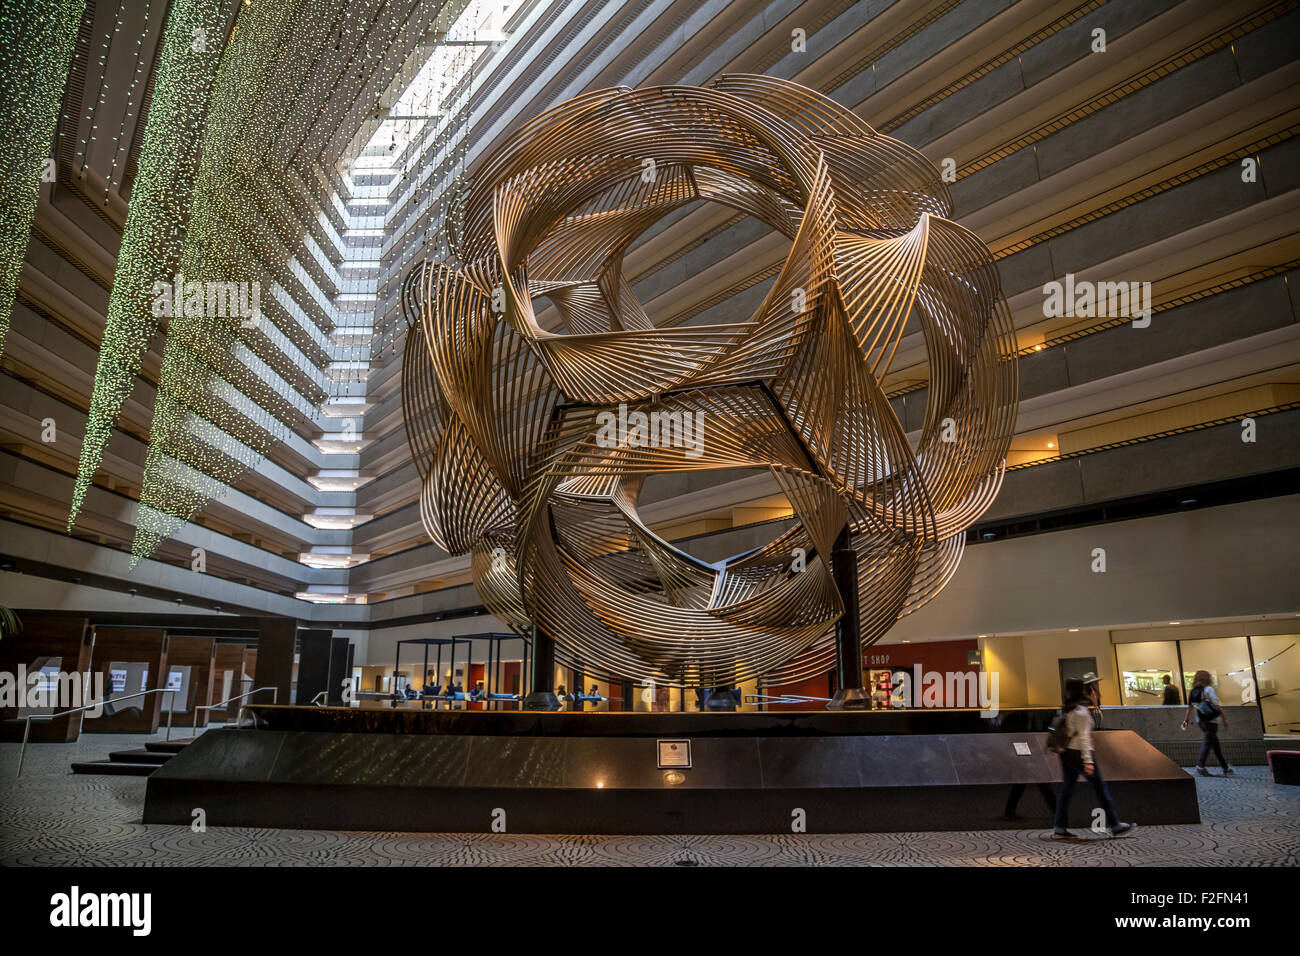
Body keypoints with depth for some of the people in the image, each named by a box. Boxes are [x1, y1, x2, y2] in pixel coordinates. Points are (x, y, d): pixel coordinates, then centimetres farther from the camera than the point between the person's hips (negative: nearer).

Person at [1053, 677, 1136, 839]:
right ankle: (1115, 826, 14)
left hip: (1067, 754, 8)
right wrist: (1088, 761, -20)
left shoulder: (1066, 709, 9)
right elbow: (1083, 737, -18)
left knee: (1065, 791, 8)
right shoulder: (1081, 711, -14)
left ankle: (1059, 829, 7)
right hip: (1079, 754, -8)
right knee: (1101, 789, 6)